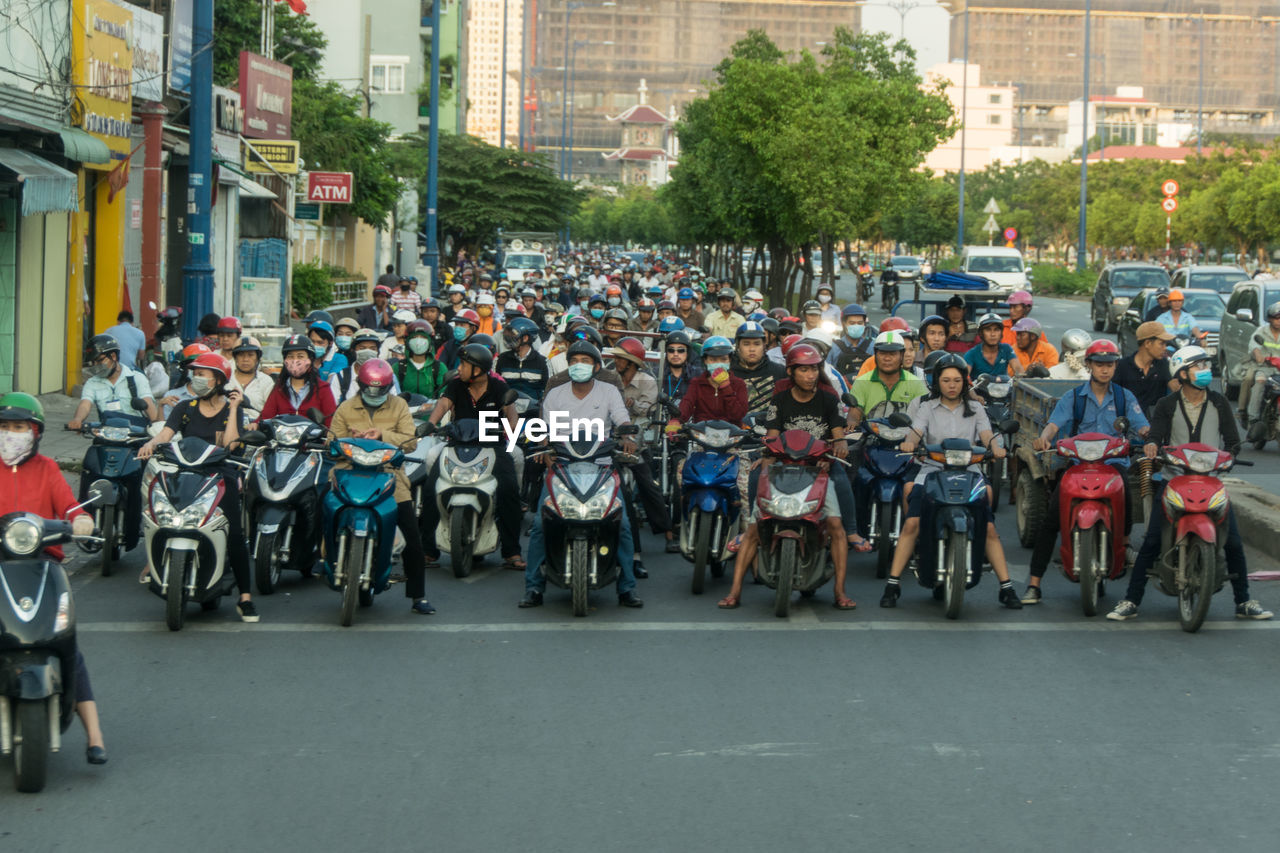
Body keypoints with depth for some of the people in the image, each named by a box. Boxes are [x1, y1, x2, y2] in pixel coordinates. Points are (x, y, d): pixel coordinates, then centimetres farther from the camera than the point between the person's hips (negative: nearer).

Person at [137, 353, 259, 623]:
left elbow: (230, 444, -7)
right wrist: (151, 444, -22)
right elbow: (165, 434, -1)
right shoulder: (185, 408, 15)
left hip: (220, 474, -3)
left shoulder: (232, 409, 9)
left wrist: (233, 408, -4)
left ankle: (245, 597, -16)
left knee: (234, 533, -18)